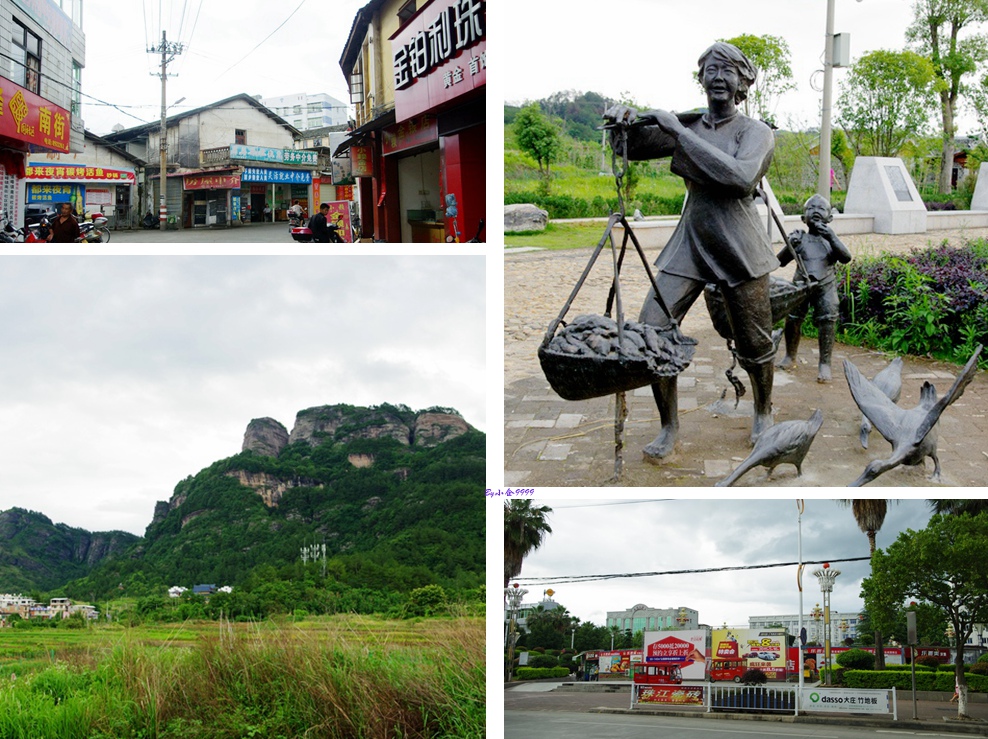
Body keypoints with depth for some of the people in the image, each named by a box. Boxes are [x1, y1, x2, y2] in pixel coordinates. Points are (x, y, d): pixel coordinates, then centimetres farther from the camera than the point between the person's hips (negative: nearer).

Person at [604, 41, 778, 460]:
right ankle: (669, 427, 8)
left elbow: (741, 177, -26)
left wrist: (678, 131, -24)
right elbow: (630, 149, 8)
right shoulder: (686, 126, 7)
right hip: (689, 247, 3)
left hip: (739, 251, -3)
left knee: (754, 346, 8)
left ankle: (763, 412, 38)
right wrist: (624, 123, -17)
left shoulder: (755, 133, -6)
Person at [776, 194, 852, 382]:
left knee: (827, 323, -15)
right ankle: (790, 357, 25)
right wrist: (789, 246, -19)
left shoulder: (831, 239, 7)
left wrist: (832, 238, -22)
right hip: (800, 287, 1)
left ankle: (825, 365, -9)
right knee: (792, 321, 2)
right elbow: (780, 262, 0)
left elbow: (846, 258, -10)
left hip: (825, 288, -1)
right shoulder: (799, 238, 6)